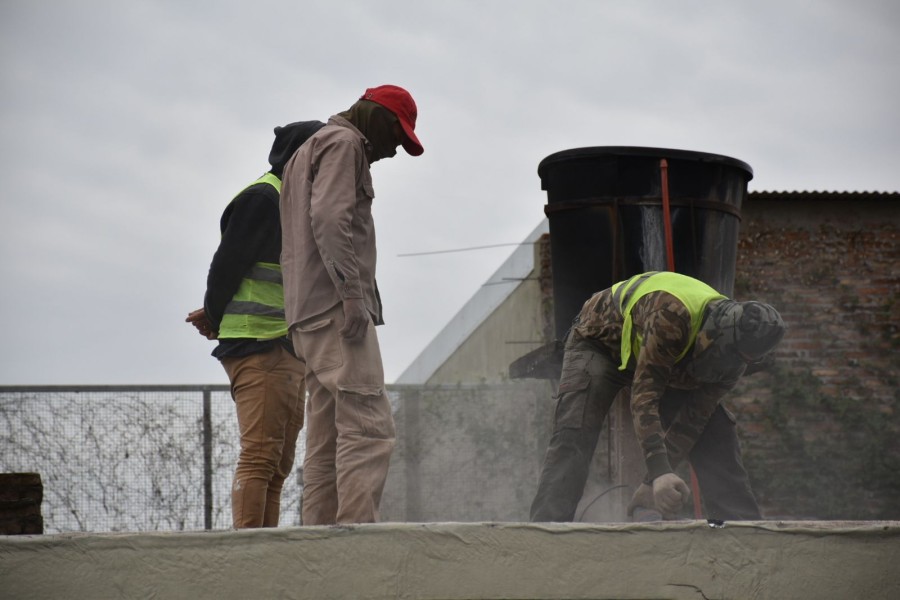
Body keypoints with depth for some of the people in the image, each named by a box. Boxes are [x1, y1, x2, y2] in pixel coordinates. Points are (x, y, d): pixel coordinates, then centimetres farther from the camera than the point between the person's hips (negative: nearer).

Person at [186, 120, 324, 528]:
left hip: (288, 352, 10)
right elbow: (228, 264, -10)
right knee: (260, 457, -15)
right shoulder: (262, 198, -8)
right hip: (259, 346, -10)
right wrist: (215, 317, 4)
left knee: (278, 464, 7)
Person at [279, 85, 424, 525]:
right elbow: (329, 218, -17)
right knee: (368, 425, -17)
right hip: (336, 307, -10)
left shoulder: (306, 151, 29)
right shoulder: (343, 143, -2)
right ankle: (356, 527, -26)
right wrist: (353, 292, -21)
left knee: (327, 436, 6)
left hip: (307, 315, 10)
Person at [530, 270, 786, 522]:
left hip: (669, 361, 6)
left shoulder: (735, 351, -23)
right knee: (574, 437, -25)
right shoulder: (671, 314, -45)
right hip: (601, 344, -5)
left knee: (715, 435, -7)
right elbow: (644, 396, -46)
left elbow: (693, 418, -21)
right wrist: (659, 473, -54)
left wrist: (656, 481, -29)